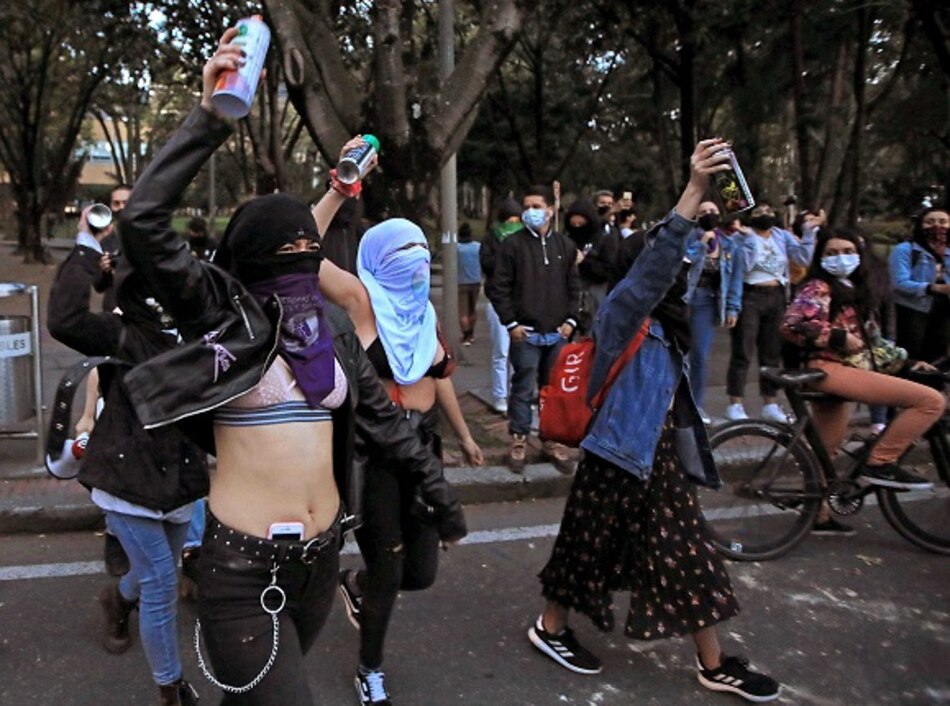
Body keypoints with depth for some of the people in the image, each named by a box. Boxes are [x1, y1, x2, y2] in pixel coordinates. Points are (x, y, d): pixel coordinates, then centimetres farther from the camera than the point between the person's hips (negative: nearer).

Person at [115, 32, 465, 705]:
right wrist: (212, 114, -24)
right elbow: (144, 220, -20)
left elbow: (381, 415, 13)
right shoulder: (222, 312, -7)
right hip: (242, 564, -5)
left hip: (322, 552, 5)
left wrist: (437, 490, 18)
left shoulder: (333, 324, 5)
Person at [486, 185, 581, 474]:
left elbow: (573, 287, 12)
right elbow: (498, 287, -4)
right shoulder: (513, 244, -3)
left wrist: (570, 320, 2)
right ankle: (519, 440, 14)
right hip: (526, 333, -3)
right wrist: (511, 322, -9)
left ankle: (552, 439, 23)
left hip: (557, 333, 3)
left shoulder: (565, 246, 9)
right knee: (523, 389, 2)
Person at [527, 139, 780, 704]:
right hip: (619, 458, -8)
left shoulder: (667, 328, 9)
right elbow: (651, 267, -34)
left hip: (663, 457, 8)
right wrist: (695, 189, -43)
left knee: (688, 553, 13)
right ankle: (550, 628, 32)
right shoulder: (621, 318, -17)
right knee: (595, 548, 8)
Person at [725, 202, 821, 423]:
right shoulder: (743, 236, -5)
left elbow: (803, 257, -1)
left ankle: (770, 404, 20)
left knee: (772, 353, 11)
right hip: (749, 297, -5)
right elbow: (743, 265, -18)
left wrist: (809, 231, -6)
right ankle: (735, 404, 1)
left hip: (776, 297, 6)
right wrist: (748, 237, -22)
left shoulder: (783, 236, 10)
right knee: (743, 352, -4)